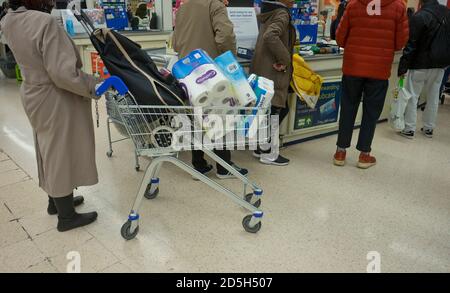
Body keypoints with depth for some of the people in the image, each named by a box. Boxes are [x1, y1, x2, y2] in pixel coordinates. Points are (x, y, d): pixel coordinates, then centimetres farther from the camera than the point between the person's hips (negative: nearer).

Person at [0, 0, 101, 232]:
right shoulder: (45, 22, -26)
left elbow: (34, 59, 8)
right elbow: (63, 73, -27)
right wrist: (92, 86, -14)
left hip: (34, 94, 8)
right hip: (56, 100, -8)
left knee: (51, 151, 21)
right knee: (62, 153, 5)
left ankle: (56, 200, 40)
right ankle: (66, 216, 21)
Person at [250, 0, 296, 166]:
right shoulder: (282, 14, -14)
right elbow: (270, 36, -31)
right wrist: (284, 59, -21)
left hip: (263, 69, 9)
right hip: (273, 72, -9)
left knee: (281, 108, 17)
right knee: (274, 110, 1)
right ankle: (267, 153, 11)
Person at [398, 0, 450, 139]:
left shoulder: (419, 16, -15)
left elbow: (411, 45, -17)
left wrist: (402, 67, -14)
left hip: (421, 64, -6)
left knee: (412, 96, 3)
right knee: (433, 97, 13)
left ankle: (409, 129, 5)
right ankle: (429, 128, 22)